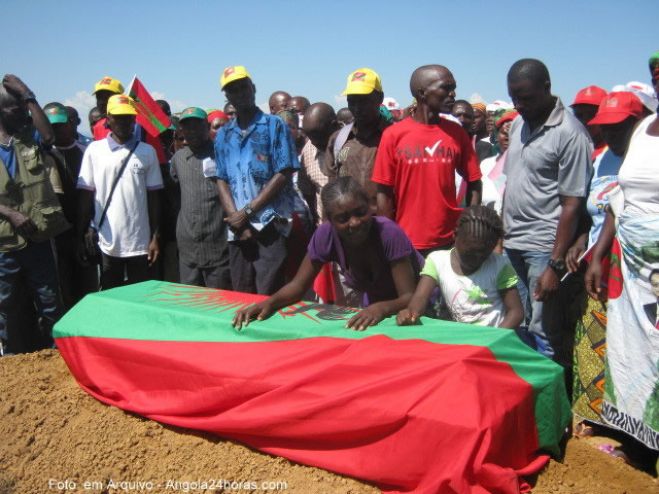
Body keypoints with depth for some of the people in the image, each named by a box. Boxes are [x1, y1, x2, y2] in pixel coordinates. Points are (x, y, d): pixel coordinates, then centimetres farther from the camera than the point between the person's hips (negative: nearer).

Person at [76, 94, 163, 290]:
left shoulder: (147, 152, 2)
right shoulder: (94, 150, 2)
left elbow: (153, 197, 4)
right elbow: (86, 196, 4)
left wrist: (155, 237, 1)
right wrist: (80, 237, 1)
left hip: (139, 242, 0)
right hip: (107, 242, 0)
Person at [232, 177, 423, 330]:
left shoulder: (389, 234, -32)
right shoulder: (326, 235, -22)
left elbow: (410, 297, -32)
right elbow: (299, 285, -14)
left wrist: (383, 308, -52)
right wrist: (269, 303, -33)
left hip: (419, 305, -3)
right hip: (373, 305, 3)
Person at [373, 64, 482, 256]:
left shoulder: (457, 133, 2)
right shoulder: (394, 135, -4)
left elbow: (474, 184, 7)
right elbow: (384, 193, -2)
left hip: (449, 242, 2)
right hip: (406, 243, -2)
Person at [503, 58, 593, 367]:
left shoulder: (570, 134, -12)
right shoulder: (519, 123, 11)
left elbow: (572, 205, -13)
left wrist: (556, 265, -15)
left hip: (543, 246, -7)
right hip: (511, 243, 7)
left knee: (544, 335, -2)